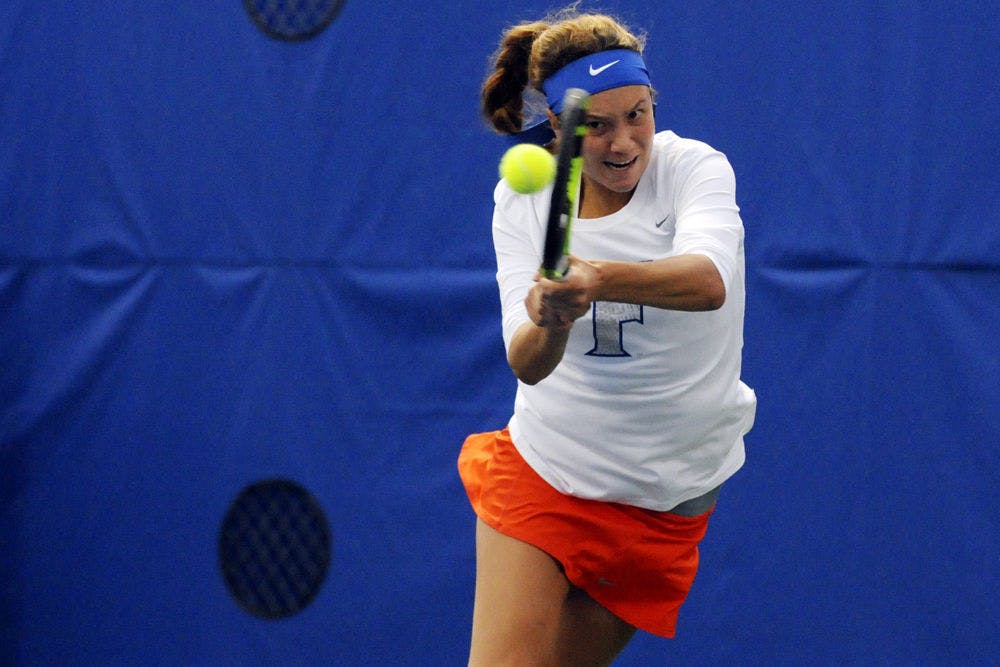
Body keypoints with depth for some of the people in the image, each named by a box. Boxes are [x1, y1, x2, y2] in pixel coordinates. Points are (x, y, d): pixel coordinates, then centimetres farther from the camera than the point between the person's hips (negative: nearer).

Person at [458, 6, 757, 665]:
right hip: (538, 474, 1)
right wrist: (548, 325, -41)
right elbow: (527, 365, -17)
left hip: (664, 500, -1)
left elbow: (709, 281, -34)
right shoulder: (523, 199, -6)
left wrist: (599, 279, -53)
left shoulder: (694, 167, -12)